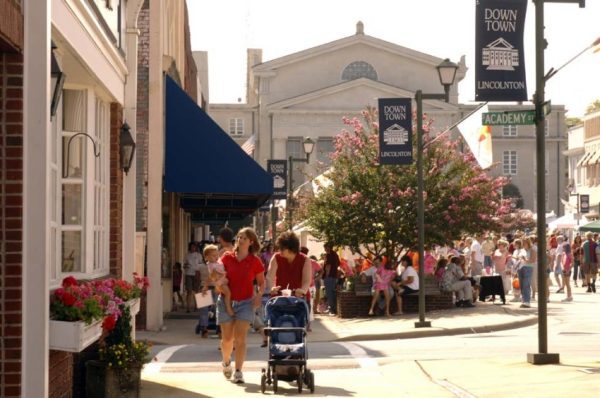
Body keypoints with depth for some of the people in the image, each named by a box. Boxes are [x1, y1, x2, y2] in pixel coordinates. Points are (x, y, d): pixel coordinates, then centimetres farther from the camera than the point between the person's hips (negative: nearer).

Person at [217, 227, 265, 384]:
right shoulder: (227, 257, 0)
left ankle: (238, 371, -4)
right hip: (226, 300, 1)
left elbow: (262, 282, 7)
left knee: (240, 338, -8)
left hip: (245, 302, -1)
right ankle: (226, 362, 35)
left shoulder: (255, 261, -1)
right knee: (227, 338, 7)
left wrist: (259, 295, -10)